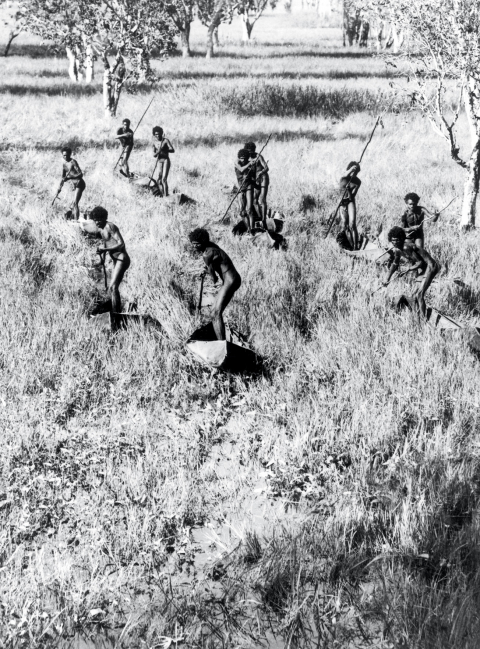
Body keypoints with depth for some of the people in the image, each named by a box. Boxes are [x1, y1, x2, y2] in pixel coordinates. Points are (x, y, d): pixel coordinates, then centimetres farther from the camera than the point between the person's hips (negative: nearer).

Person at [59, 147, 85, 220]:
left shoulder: (73, 162, -16)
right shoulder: (64, 163, 10)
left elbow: (81, 174, -25)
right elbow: (63, 176, 21)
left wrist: (69, 178, -33)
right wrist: (60, 186, 12)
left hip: (79, 184, -9)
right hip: (74, 185, 9)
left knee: (75, 203, -19)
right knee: (73, 205, 15)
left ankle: (77, 220, -23)